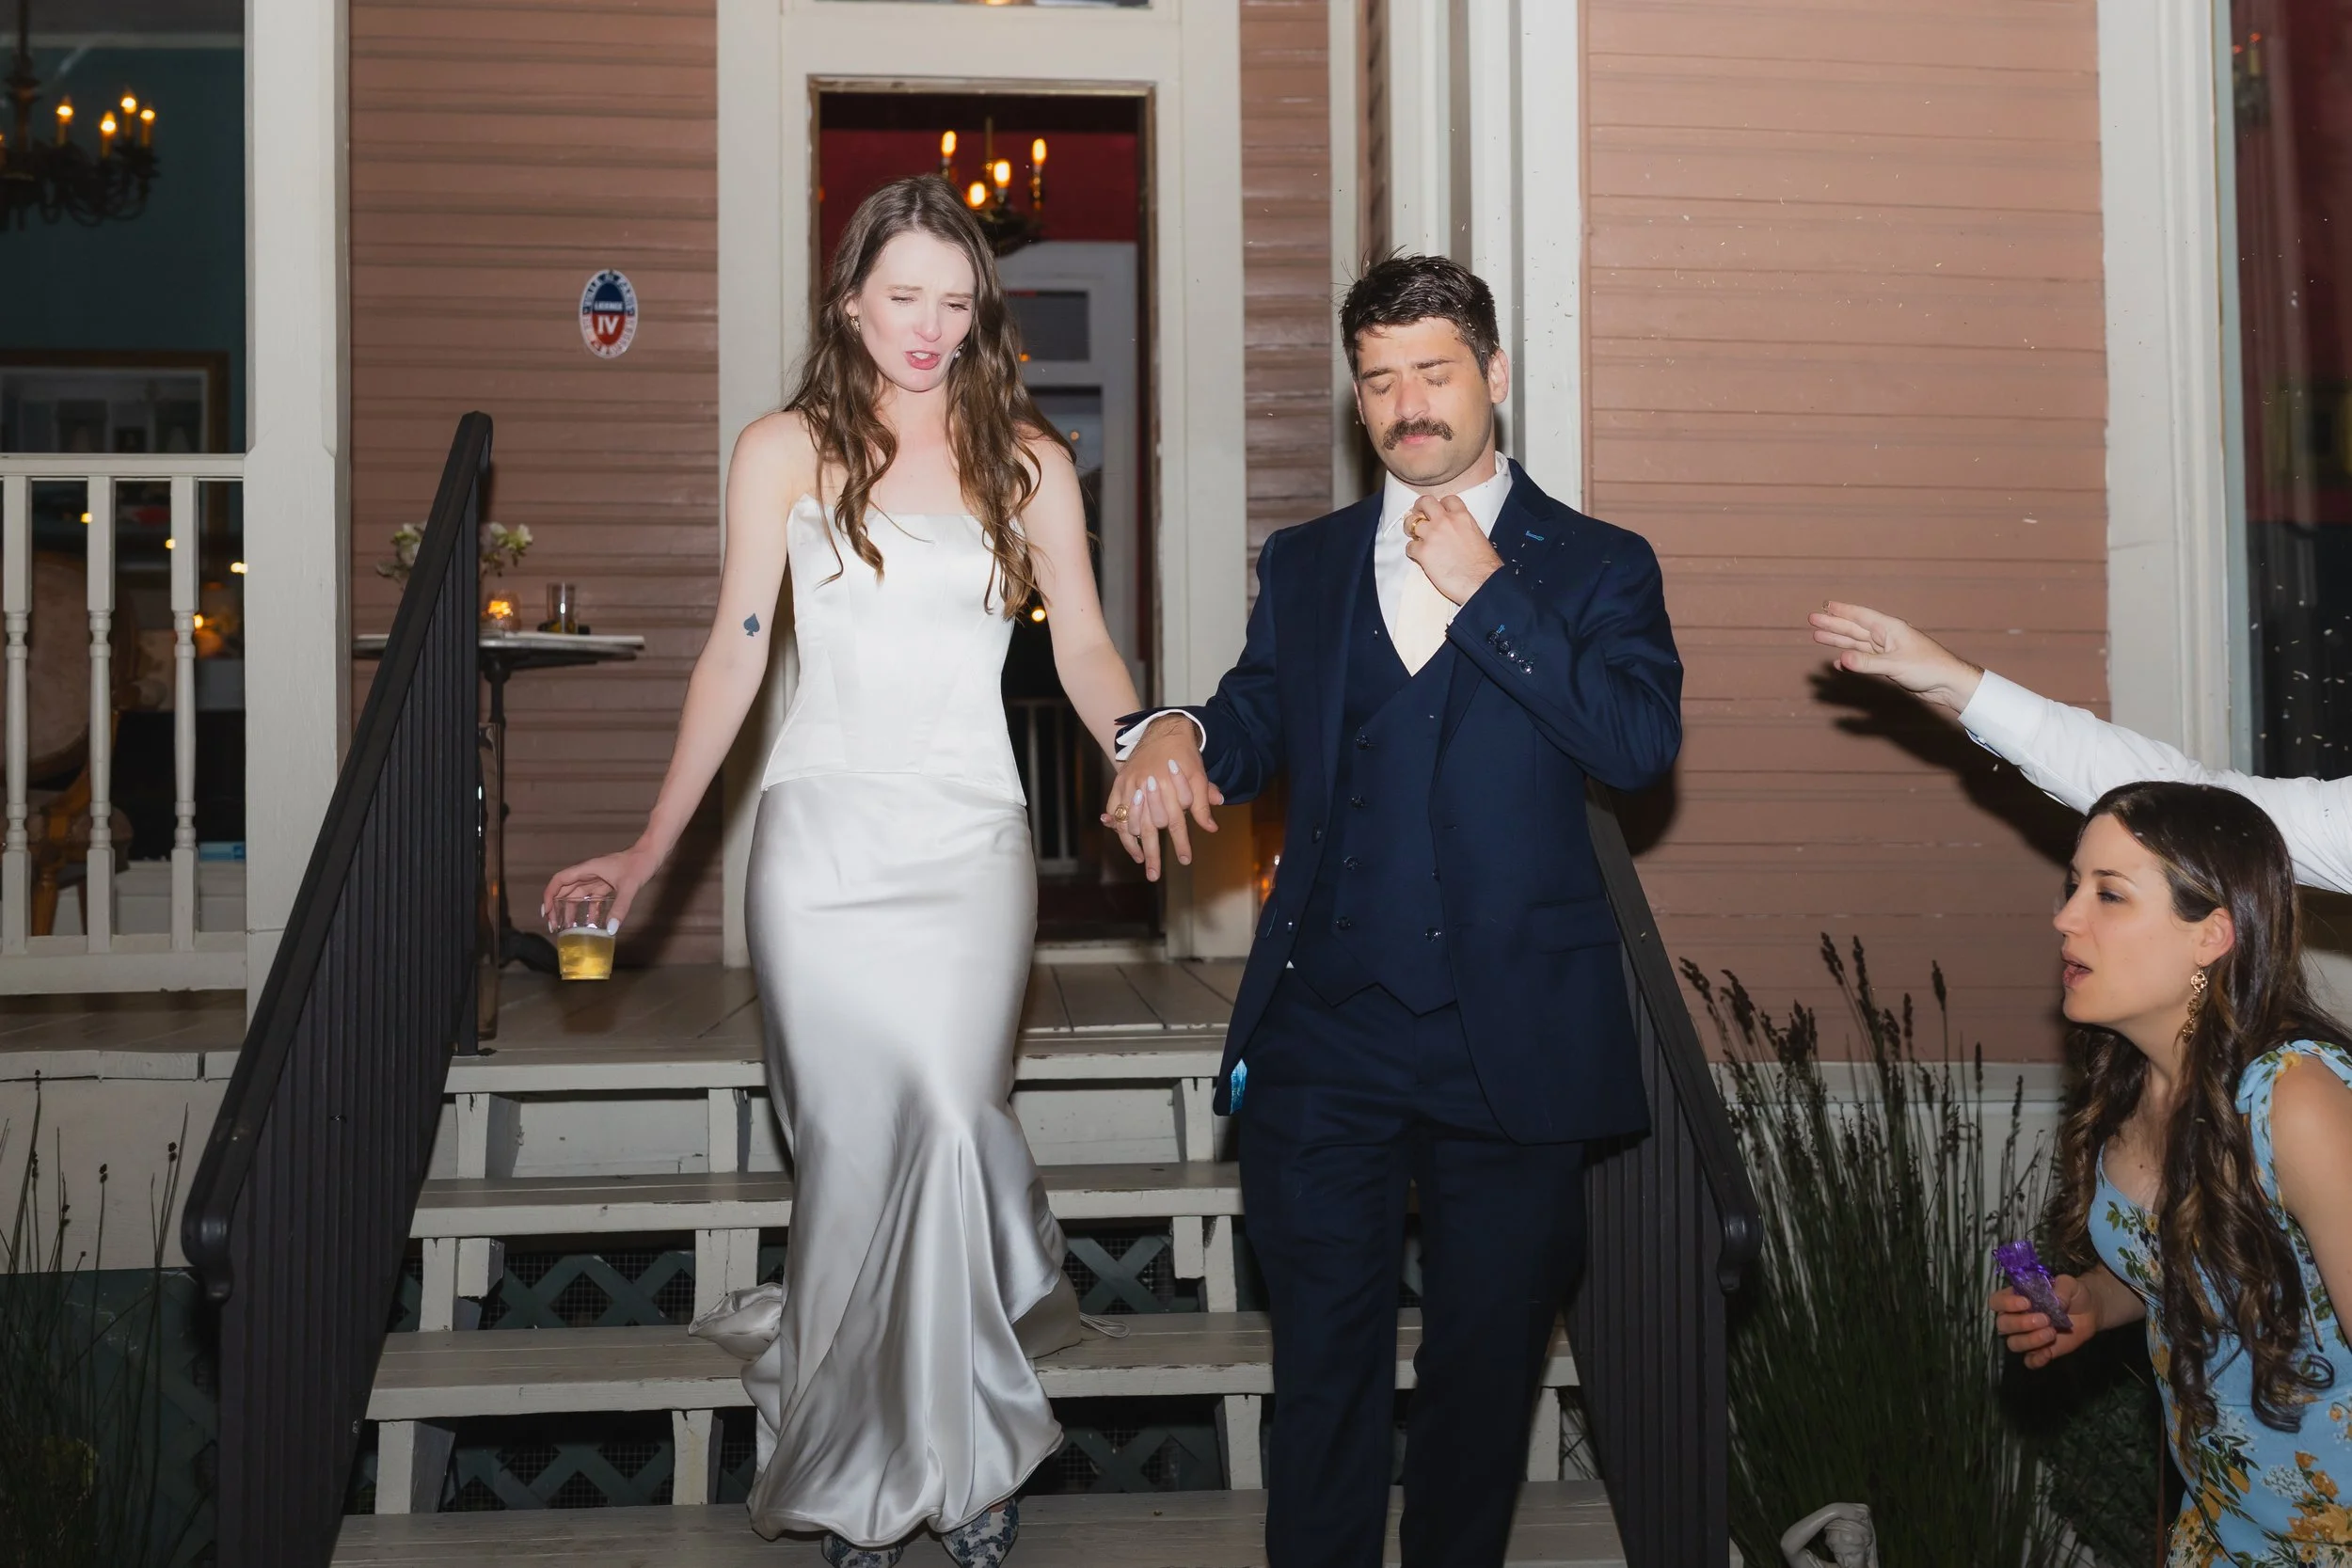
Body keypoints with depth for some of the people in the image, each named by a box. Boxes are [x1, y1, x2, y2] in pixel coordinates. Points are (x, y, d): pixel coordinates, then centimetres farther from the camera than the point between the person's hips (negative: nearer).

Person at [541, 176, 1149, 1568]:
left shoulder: (1027, 460, 8)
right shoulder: (784, 453, 6)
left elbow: (1085, 646, 6)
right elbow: (735, 656, 8)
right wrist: (652, 847, 4)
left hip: (970, 841, 0)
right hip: (822, 838, 0)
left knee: (947, 1120, -13)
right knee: (850, 1141, -1)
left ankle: (959, 1448, 7)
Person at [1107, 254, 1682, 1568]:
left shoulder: (1595, 566, 3)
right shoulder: (1306, 565, 14)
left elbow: (1643, 743, -11)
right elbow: (1256, 729, 11)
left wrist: (1487, 593, -12)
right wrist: (1177, 735, -12)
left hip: (1508, 1049, -1)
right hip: (1324, 1039, 2)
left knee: (1488, 1361, 12)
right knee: (1325, 1358, 7)